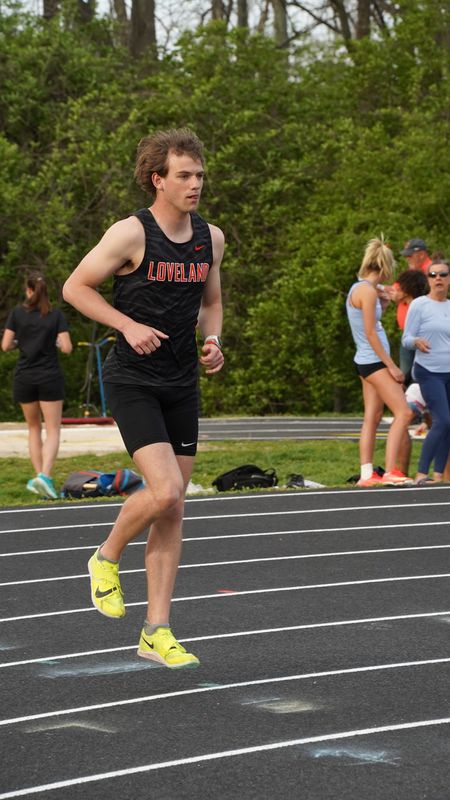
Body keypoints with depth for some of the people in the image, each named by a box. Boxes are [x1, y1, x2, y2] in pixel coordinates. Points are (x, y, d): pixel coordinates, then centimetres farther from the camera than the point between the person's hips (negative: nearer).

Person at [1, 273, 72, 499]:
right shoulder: (56, 315, -3)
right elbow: (67, 347, -9)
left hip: (24, 377, 2)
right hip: (50, 377, -2)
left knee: (34, 428, 18)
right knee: (53, 431, -1)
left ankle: (39, 475, 13)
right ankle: (45, 475, -21)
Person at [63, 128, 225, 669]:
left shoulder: (210, 238, 7)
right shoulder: (130, 234, -11)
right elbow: (75, 287, -5)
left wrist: (213, 341, 2)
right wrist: (128, 324, -16)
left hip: (182, 385, 6)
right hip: (132, 381, -6)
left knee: (172, 512, 5)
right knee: (164, 492, -21)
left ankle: (156, 632, 11)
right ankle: (107, 558, 10)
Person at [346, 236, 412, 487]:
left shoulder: (360, 289, 13)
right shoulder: (367, 291, -16)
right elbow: (370, 334, -18)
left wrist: (381, 302, 16)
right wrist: (391, 366, -17)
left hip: (367, 361, 10)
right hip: (374, 361, -10)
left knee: (373, 418, 8)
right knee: (403, 413, -11)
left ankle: (367, 474, 7)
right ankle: (390, 472, -15)